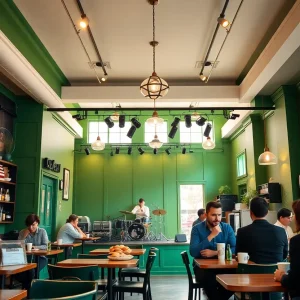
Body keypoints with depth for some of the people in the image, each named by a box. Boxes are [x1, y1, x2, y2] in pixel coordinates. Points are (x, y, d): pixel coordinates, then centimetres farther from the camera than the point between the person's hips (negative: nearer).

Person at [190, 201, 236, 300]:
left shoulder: (227, 228, 4)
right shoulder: (197, 228, -4)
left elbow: (235, 249, -7)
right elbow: (193, 252, -17)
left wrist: (215, 253, -17)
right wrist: (211, 236, -21)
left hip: (223, 266, 3)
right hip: (202, 267, -3)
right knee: (208, 278, -35)